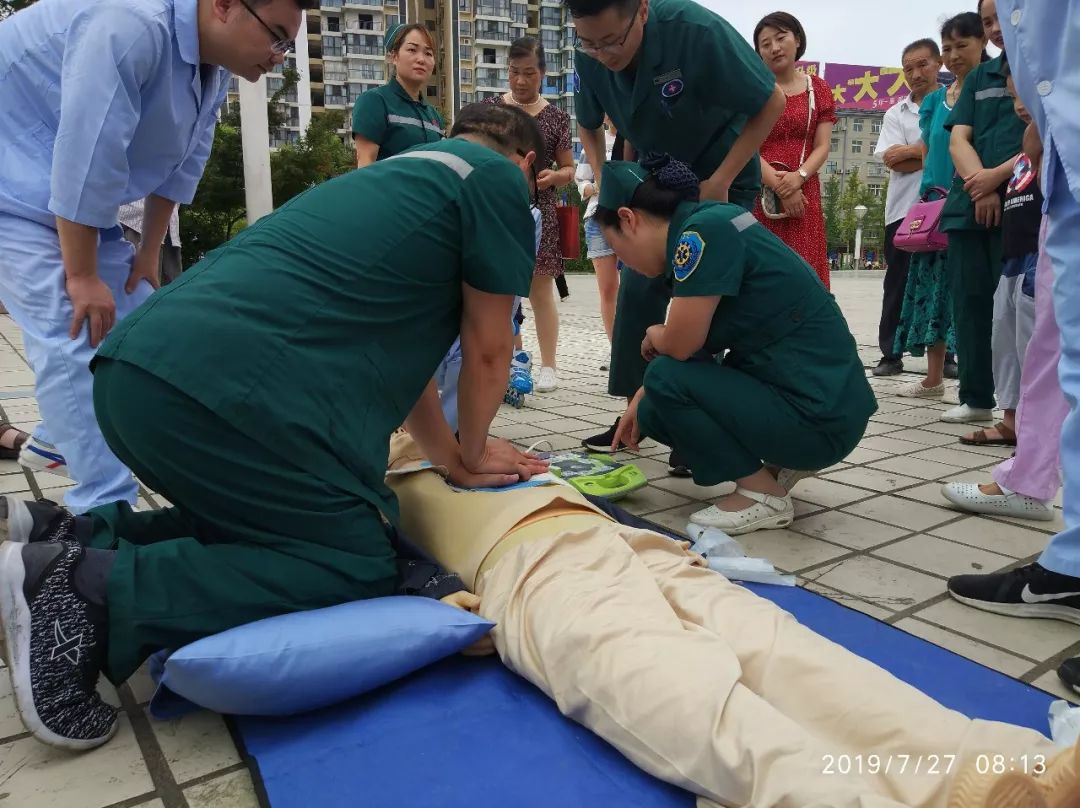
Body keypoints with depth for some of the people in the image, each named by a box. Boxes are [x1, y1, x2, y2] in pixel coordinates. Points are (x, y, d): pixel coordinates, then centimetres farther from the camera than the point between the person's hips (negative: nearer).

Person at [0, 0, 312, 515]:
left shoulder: (215, 72, -2)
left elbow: (181, 165, 5)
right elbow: (87, 157, -32)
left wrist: (149, 254, 7)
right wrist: (81, 276, -26)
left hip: (78, 195, 9)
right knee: (74, 337, -19)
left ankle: (57, 442, 30)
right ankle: (105, 511, -15)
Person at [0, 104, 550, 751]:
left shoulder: (397, 174, 31)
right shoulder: (496, 178, 7)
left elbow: (397, 351, 33)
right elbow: (487, 350, 9)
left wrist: (452, 457, 37)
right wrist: (471, 456, 25)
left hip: (138, 369, 10)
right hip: (219, 387, -10)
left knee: (259, 519, 25)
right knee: (357, 567, 0)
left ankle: (71, 537, 14)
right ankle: (93, 587, -7)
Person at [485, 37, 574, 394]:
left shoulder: (556, 117, 5)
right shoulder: (491, 107, 6)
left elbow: (569, 169, 9)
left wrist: (554, 176, -13)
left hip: (538, 213, -1)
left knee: (540, 291, 2)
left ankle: (548, 366, 10)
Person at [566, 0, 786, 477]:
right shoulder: (589, 57, -15)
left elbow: (771, 102, -19)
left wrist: (719, 183, -21)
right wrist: (603, 182, -5)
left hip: (722, 179, -5)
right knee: (636, 290, -1)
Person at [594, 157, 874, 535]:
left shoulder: (704, 230, -18)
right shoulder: (707, 228, 10)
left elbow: (680, 345, -20)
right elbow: (692, 347, 19)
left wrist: (653, 335, 4)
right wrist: (639, 405, 26)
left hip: (821, 417, -9)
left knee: (667, 380, -12)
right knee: (656, 411, 8)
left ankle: (764, 494, -1)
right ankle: (782, 463, 14)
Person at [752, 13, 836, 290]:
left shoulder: (818, 89, 12)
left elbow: (822, 146, 5)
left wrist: (798, 177, -15)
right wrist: (779, 186, -14)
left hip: (803, 194, 2)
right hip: (757, 193, -2)